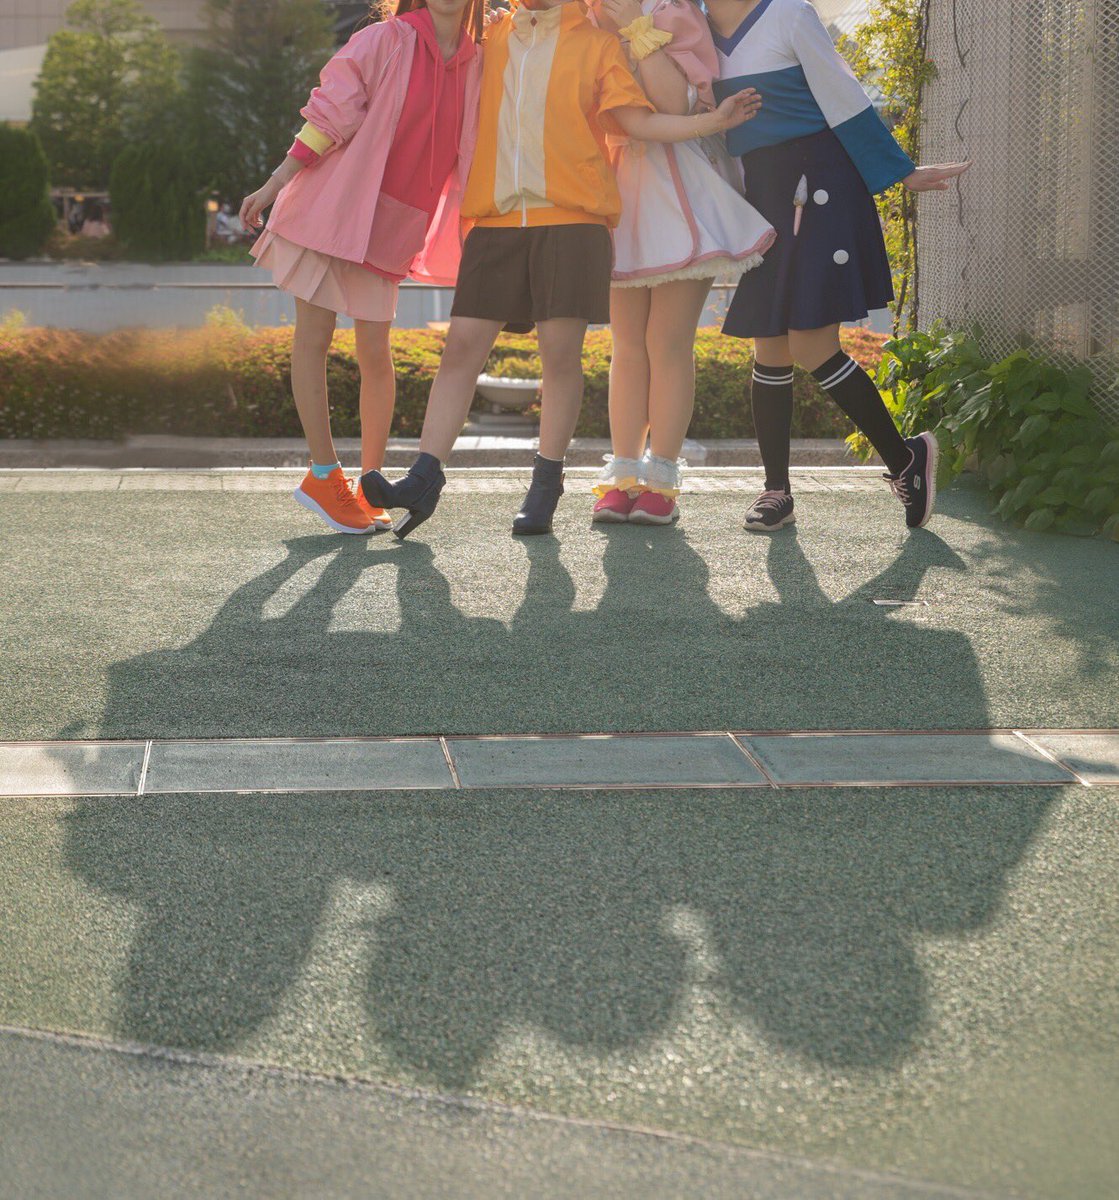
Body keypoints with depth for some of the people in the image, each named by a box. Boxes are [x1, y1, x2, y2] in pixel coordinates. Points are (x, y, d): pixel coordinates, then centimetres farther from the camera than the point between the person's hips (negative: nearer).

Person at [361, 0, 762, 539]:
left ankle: (546, 485, 8)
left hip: (571, 216, -2)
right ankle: (423, 481, -6)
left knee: (561, 349, -4)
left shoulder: (596, 43, 9)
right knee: (462, 344, -5)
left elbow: (640, 121, 3)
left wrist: (714, 120, -7)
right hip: (495, 218, 3)